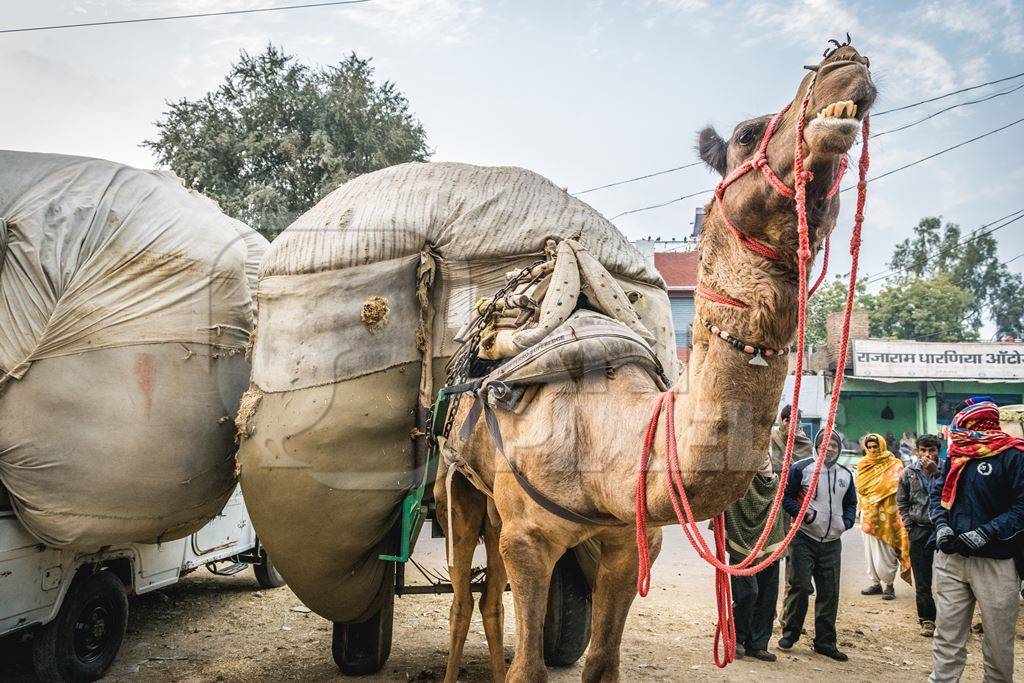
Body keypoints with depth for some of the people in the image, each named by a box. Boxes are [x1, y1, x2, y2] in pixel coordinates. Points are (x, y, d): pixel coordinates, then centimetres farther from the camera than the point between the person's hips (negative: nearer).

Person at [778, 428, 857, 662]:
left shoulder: (846, 475, 14)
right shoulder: (801, 468, -4)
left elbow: (851, 503, 23)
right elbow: (787, 497, -3)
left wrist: (846, 522, 4)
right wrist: (803, 514, -17)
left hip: (832, 542, 5)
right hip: (804, 538, -5)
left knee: (830, 592, 5)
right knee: (800, 586, -7)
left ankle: (825, 641, 14)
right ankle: (790, 633, 11)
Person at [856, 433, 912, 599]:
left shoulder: (893, 464, -1)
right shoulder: (863, 464, 14)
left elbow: (898, 485, -10)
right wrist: (862, 506, 9)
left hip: (885, 514, -5)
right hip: (868, 514, 5)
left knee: (885, 551, -7)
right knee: (870, 550, 8)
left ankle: (889, 585, 2)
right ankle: (876, 583, 17)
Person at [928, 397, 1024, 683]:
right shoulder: (955, 455, 12)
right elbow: (937, 494, 15)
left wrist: (985, 533, -19)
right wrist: (942, 525, -4)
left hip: (995, 562, -5)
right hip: (951, 558, 5)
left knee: (999, 639, 7)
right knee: (947, 634, 5)